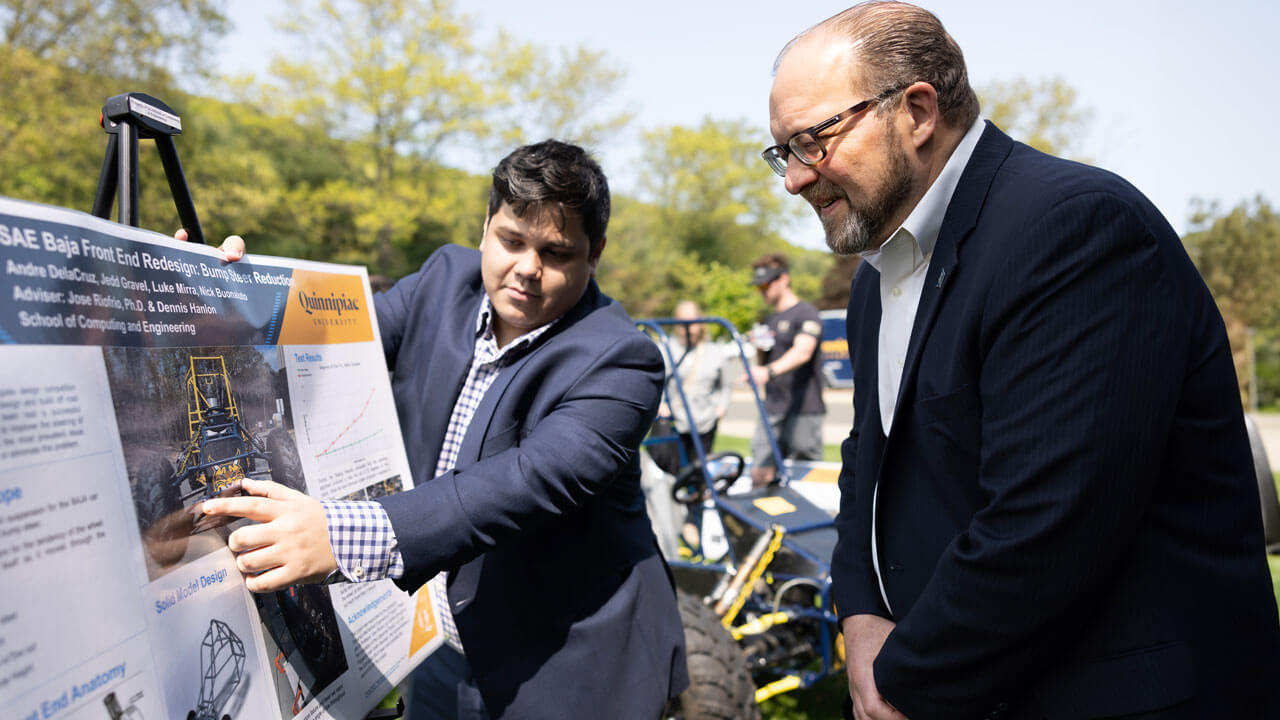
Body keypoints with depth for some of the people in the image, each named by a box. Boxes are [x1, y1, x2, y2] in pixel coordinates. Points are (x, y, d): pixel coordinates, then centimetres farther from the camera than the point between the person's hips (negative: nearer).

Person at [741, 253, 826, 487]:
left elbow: (803, 352, -25)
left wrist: (769, 371, -40)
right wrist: (760, 350, 3)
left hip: (803, 411, -7)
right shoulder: (768, 321, 20)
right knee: (760, 473, 0)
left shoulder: (806, 314, -5)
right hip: (772, 410, 7)